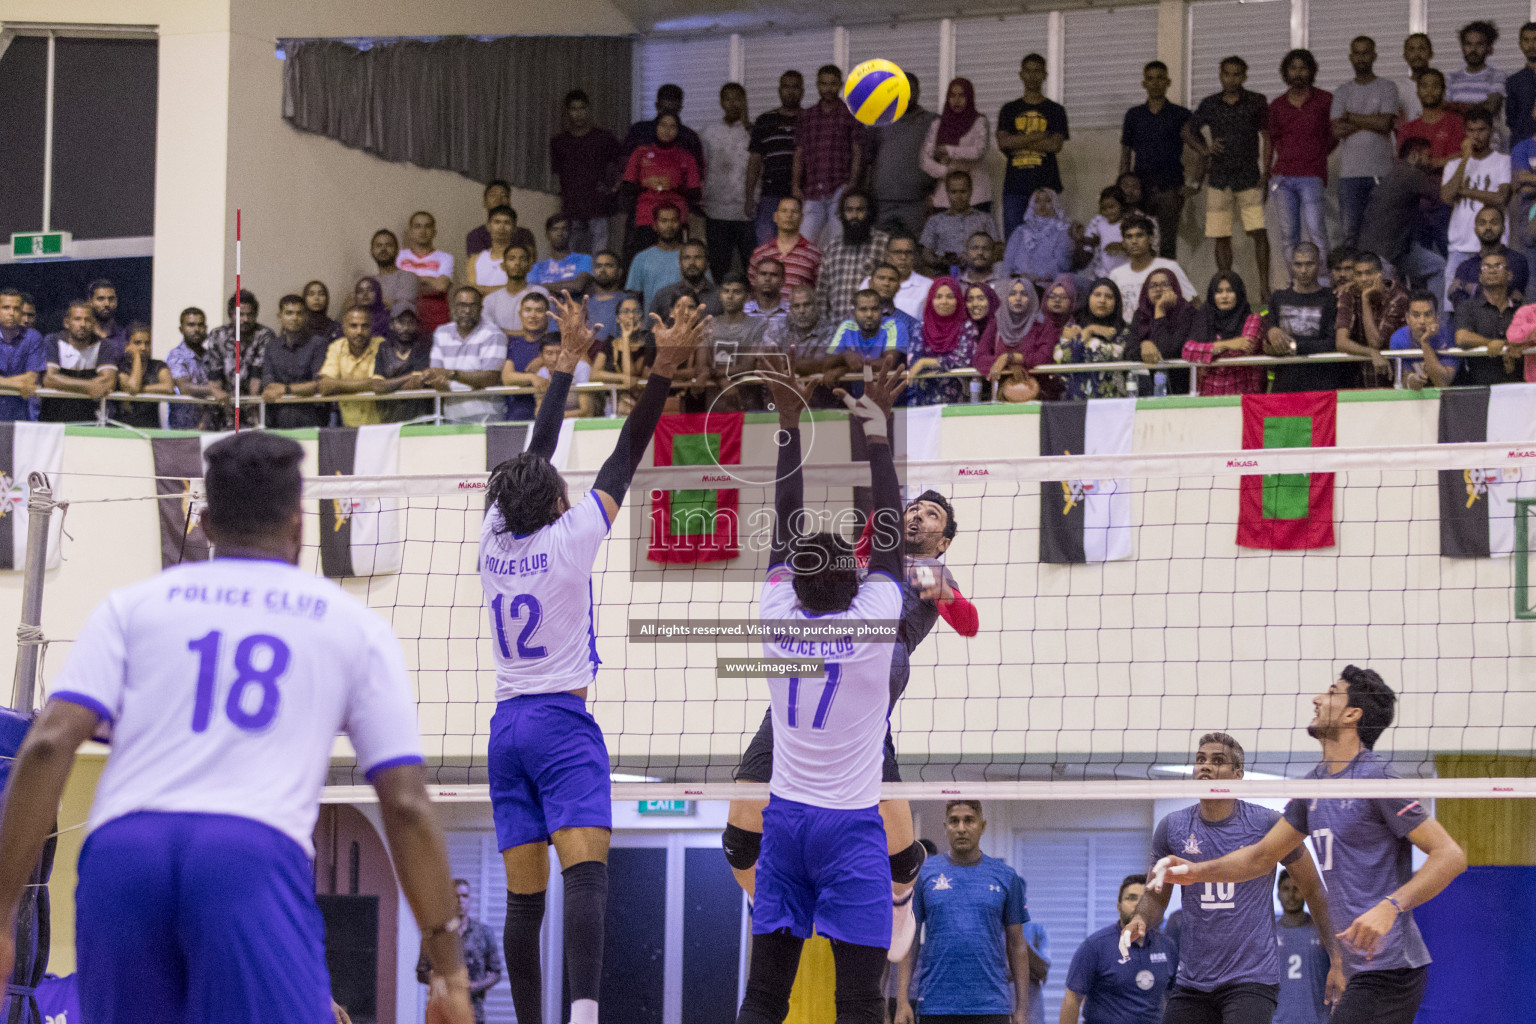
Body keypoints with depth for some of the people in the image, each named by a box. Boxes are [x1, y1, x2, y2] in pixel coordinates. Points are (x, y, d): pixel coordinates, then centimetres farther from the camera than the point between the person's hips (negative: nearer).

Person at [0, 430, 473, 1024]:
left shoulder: (131, 605, 22)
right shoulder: (354, 623, 21)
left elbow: (49, 746, 7)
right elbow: (406, 806, 14)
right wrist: (450, 971, 18)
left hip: (120, 849, 3)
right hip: (256, 858, -3)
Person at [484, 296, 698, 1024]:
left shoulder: (494, 539, 6)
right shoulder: (568, 539, -6)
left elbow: (537, 451, 18)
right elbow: (626, 456, -3)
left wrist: (568, 360, 26)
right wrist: (663, 369, -1)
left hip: (507, 725, 6)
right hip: (562, 721, -6)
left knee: (525, 894, 5)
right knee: (584, 873, -20)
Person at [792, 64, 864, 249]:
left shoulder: (850, 115, 6)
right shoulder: (807, 116, 14)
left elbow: (857, 153, 2)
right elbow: (799, 155, 14)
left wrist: (852, 184, -9)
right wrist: (796, 186, 4)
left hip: (840, 187, -3)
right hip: (812, 190, 3)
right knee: (807, 240, -3)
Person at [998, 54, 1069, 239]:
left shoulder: (1055, 110, 10)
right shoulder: (1009, 110, 14)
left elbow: (1055, 145, -4)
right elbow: (1003, 142, -1)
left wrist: (1017, 143, -5)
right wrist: (1037, 136, -8)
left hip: (1045, 184, -1)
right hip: (1015, 186, 1)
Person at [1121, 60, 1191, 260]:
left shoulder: (1181, 115, 6)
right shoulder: (1134, 115, 13)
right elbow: (1126, 154, 15)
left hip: (1170, 188, -2)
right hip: (1140, 187, 2)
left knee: (1168, 242, -5)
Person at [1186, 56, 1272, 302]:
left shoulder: (1256, 103, 2)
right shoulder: (1210, 104, 8)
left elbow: (1267, 137, 4)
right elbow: (1188, 130, 19)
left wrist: (1265, 173, -4)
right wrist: (1203, 150, 0)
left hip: (1249, 178, -2)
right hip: (1219, 178, 2)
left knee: (1259, 233, -11)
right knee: (1221, 237, 2)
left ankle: (1264, 287, -6)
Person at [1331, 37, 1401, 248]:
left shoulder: (1387, 87, 7)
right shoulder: (1342, 92, 14)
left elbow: (1384, 124, -8)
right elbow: (1337, 130, 0)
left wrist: (1350, 117, -1)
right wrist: (1370, 121, -4)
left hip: (1381, 172, -2)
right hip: (1350, 173, 2)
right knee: (1351, 231, -2)